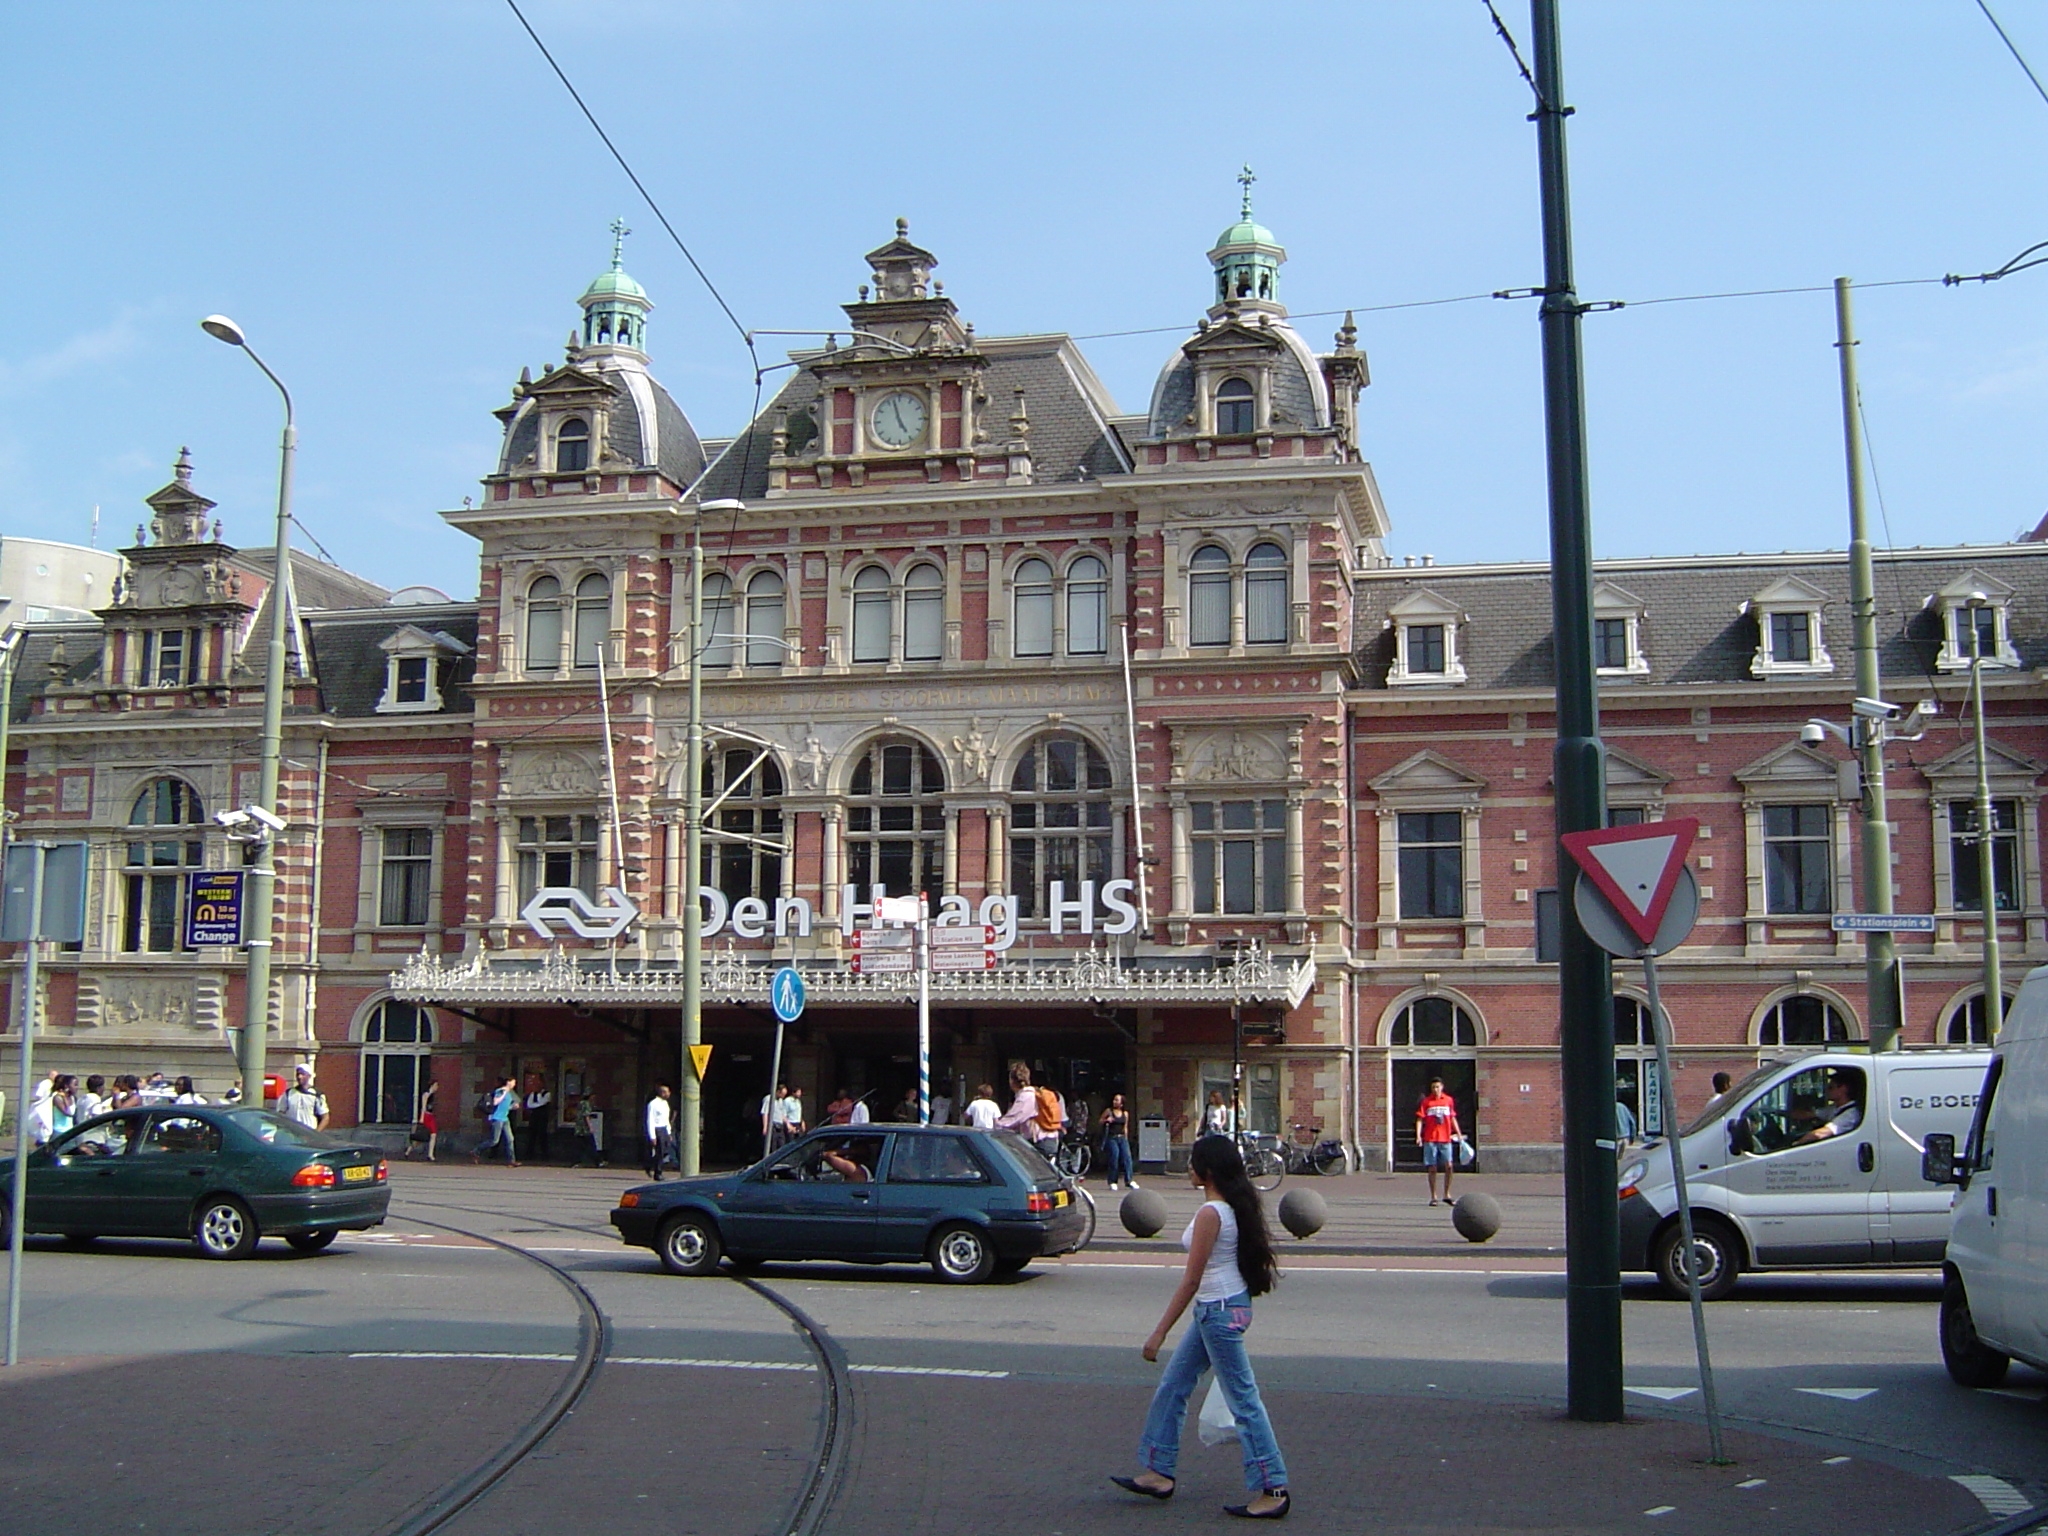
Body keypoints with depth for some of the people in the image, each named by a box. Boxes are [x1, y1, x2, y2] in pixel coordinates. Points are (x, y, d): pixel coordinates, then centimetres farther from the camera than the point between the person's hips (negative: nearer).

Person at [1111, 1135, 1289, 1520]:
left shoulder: (1210, 1214, -20)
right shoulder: (1235, 1207, 7)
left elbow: (1191, 1280, -20)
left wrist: (1160, 1332, -16)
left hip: (1219, 1311, -10)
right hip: (1223, 1308, 10)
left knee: (1243, 1401, -3)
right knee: (1173, 1384, 16)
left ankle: (1271, 1492, 3)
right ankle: (1158, 1472, 24)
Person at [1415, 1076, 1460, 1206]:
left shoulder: (1449, 1100, 8)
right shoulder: (1426, 1101, 1)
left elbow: (1453, 1118, 17)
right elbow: (1420, 1119, -1)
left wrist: (1458, 1134, 14)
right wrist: (1418, 1136, -12)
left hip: (1446, 1139, 2)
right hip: (1430, 1140, -2)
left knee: (1449, 1166, -4)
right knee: (1432, 1168, 1)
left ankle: (1447, 1195, 11)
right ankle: (1433, 1197, 9)